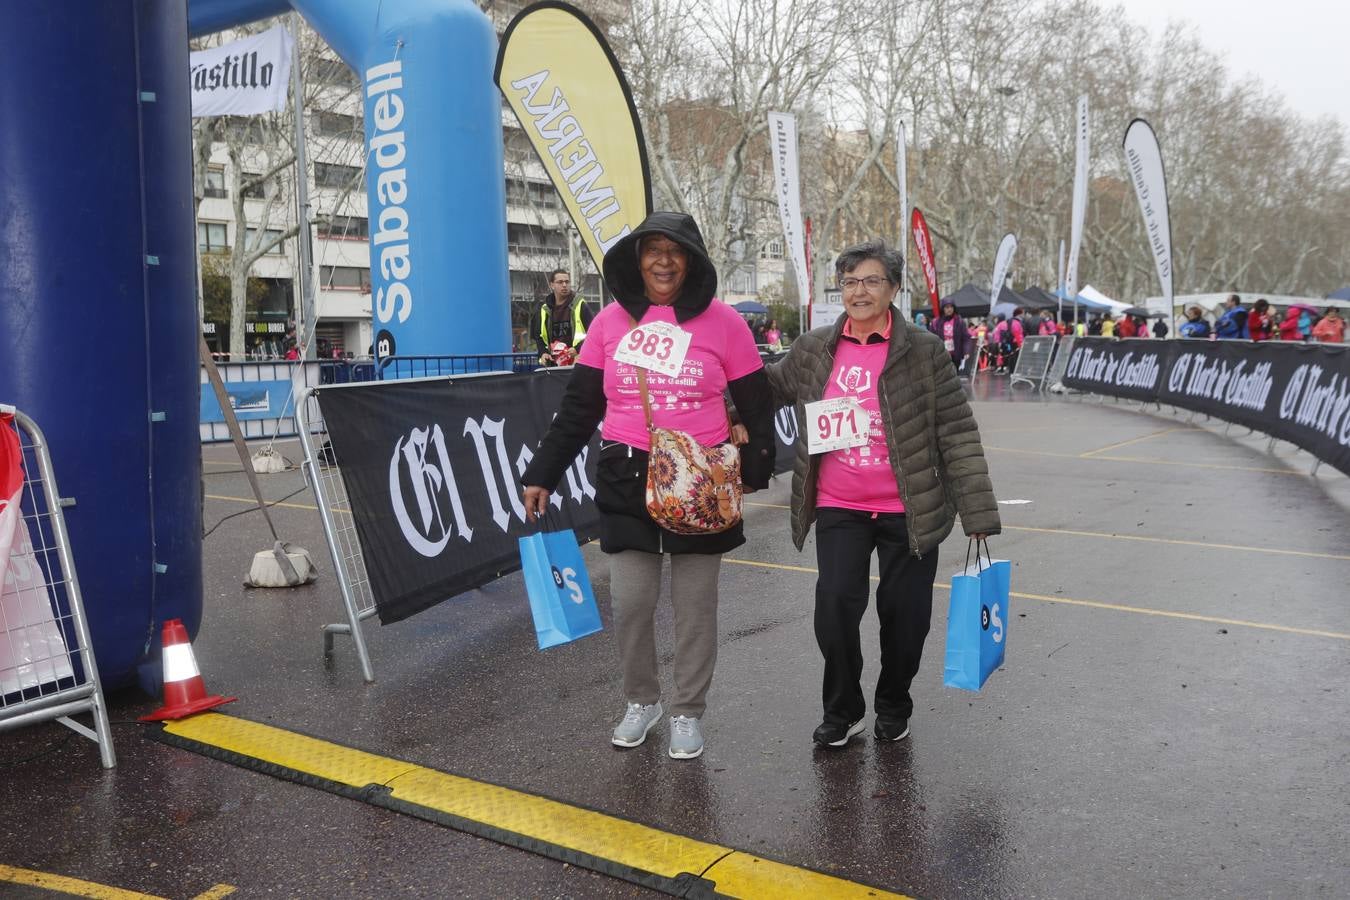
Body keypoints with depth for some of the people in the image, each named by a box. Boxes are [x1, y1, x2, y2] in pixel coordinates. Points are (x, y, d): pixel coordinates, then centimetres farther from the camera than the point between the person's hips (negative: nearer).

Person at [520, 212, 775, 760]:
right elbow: (578, 408, 6)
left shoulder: (722, 322, -2)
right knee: (629, 602, 3)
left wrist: (752, 472, -3)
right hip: (626, 482, 2)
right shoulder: (610, 322, 3)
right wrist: (542, 475, 4)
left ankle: (688, 713, 26)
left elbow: (756, 407, 4)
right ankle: (641, 701, 27)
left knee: (694, 606, 8)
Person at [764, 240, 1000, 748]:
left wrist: (979, 513, -9)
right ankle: (841, 712, 17)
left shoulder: (923, 352, -5)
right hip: (840, 510, 2)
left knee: (904, 616, 8)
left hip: (909, 511, -1)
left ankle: (893, 708, 34)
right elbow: (767, 388, 20)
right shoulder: (812, 352, 3)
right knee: (834, 608, -8)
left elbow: (958, 434, -5)